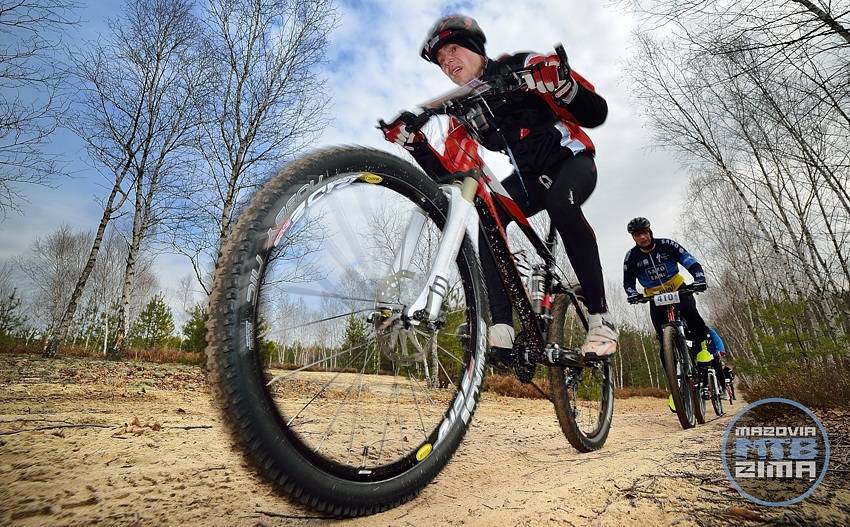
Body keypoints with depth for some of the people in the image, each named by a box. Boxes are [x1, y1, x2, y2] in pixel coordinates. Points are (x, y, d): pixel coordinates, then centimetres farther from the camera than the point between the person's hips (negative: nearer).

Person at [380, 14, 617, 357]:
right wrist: (413, 142, -20)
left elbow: (596, 114, -17)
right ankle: (501, 329, -27)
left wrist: (560, 82, -37)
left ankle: (600, 317, -26)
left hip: (572, 160, -4)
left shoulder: (524, 67, -12)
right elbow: (449, 174, -7)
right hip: (530, 177, 4)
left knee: (561, 201, -38)